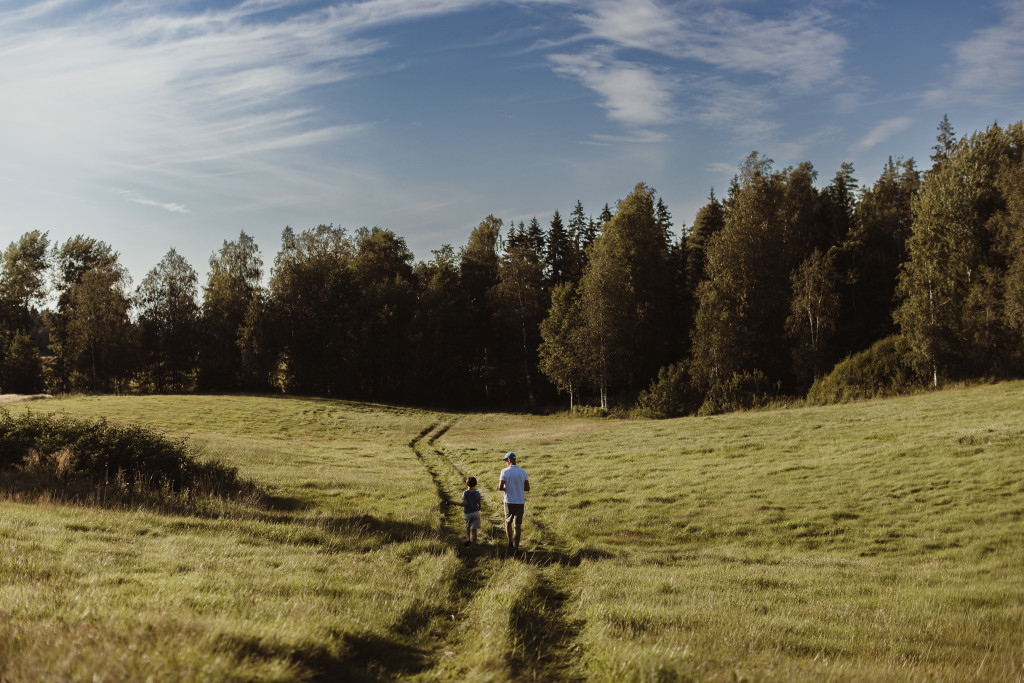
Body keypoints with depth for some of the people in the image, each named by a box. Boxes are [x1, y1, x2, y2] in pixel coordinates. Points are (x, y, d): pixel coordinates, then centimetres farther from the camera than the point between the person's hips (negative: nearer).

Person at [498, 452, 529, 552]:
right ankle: (516, 547, 4)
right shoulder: (523, 472, 0)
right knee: (517, 525, 6)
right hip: (520, 502, 2)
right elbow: (527, 488, 3)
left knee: (508, 523, 19)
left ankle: (510, 544, 17)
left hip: (509, 502, -2)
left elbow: (500, 488, -14)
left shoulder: (505, 471, -10)